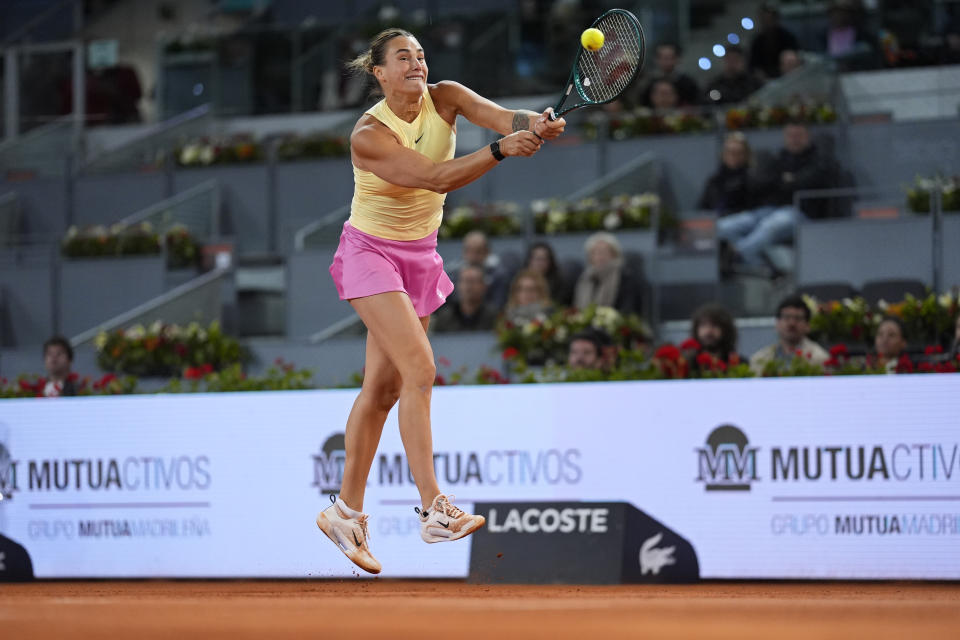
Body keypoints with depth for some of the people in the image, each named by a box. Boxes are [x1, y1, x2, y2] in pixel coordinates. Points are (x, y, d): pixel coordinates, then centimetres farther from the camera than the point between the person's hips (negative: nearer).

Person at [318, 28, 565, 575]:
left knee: (383, 388, 8)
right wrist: (500, 151, -43)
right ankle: (434, 510, -24)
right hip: (371, 253, -6)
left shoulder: (444, 99, -6)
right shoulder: (369, 135, -21)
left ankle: (347, 510, 18)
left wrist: (535, 124, -44)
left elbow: (501, 116, -22)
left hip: (419, 257, 6)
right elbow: (436, 178, -32)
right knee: (420, 368, -21)